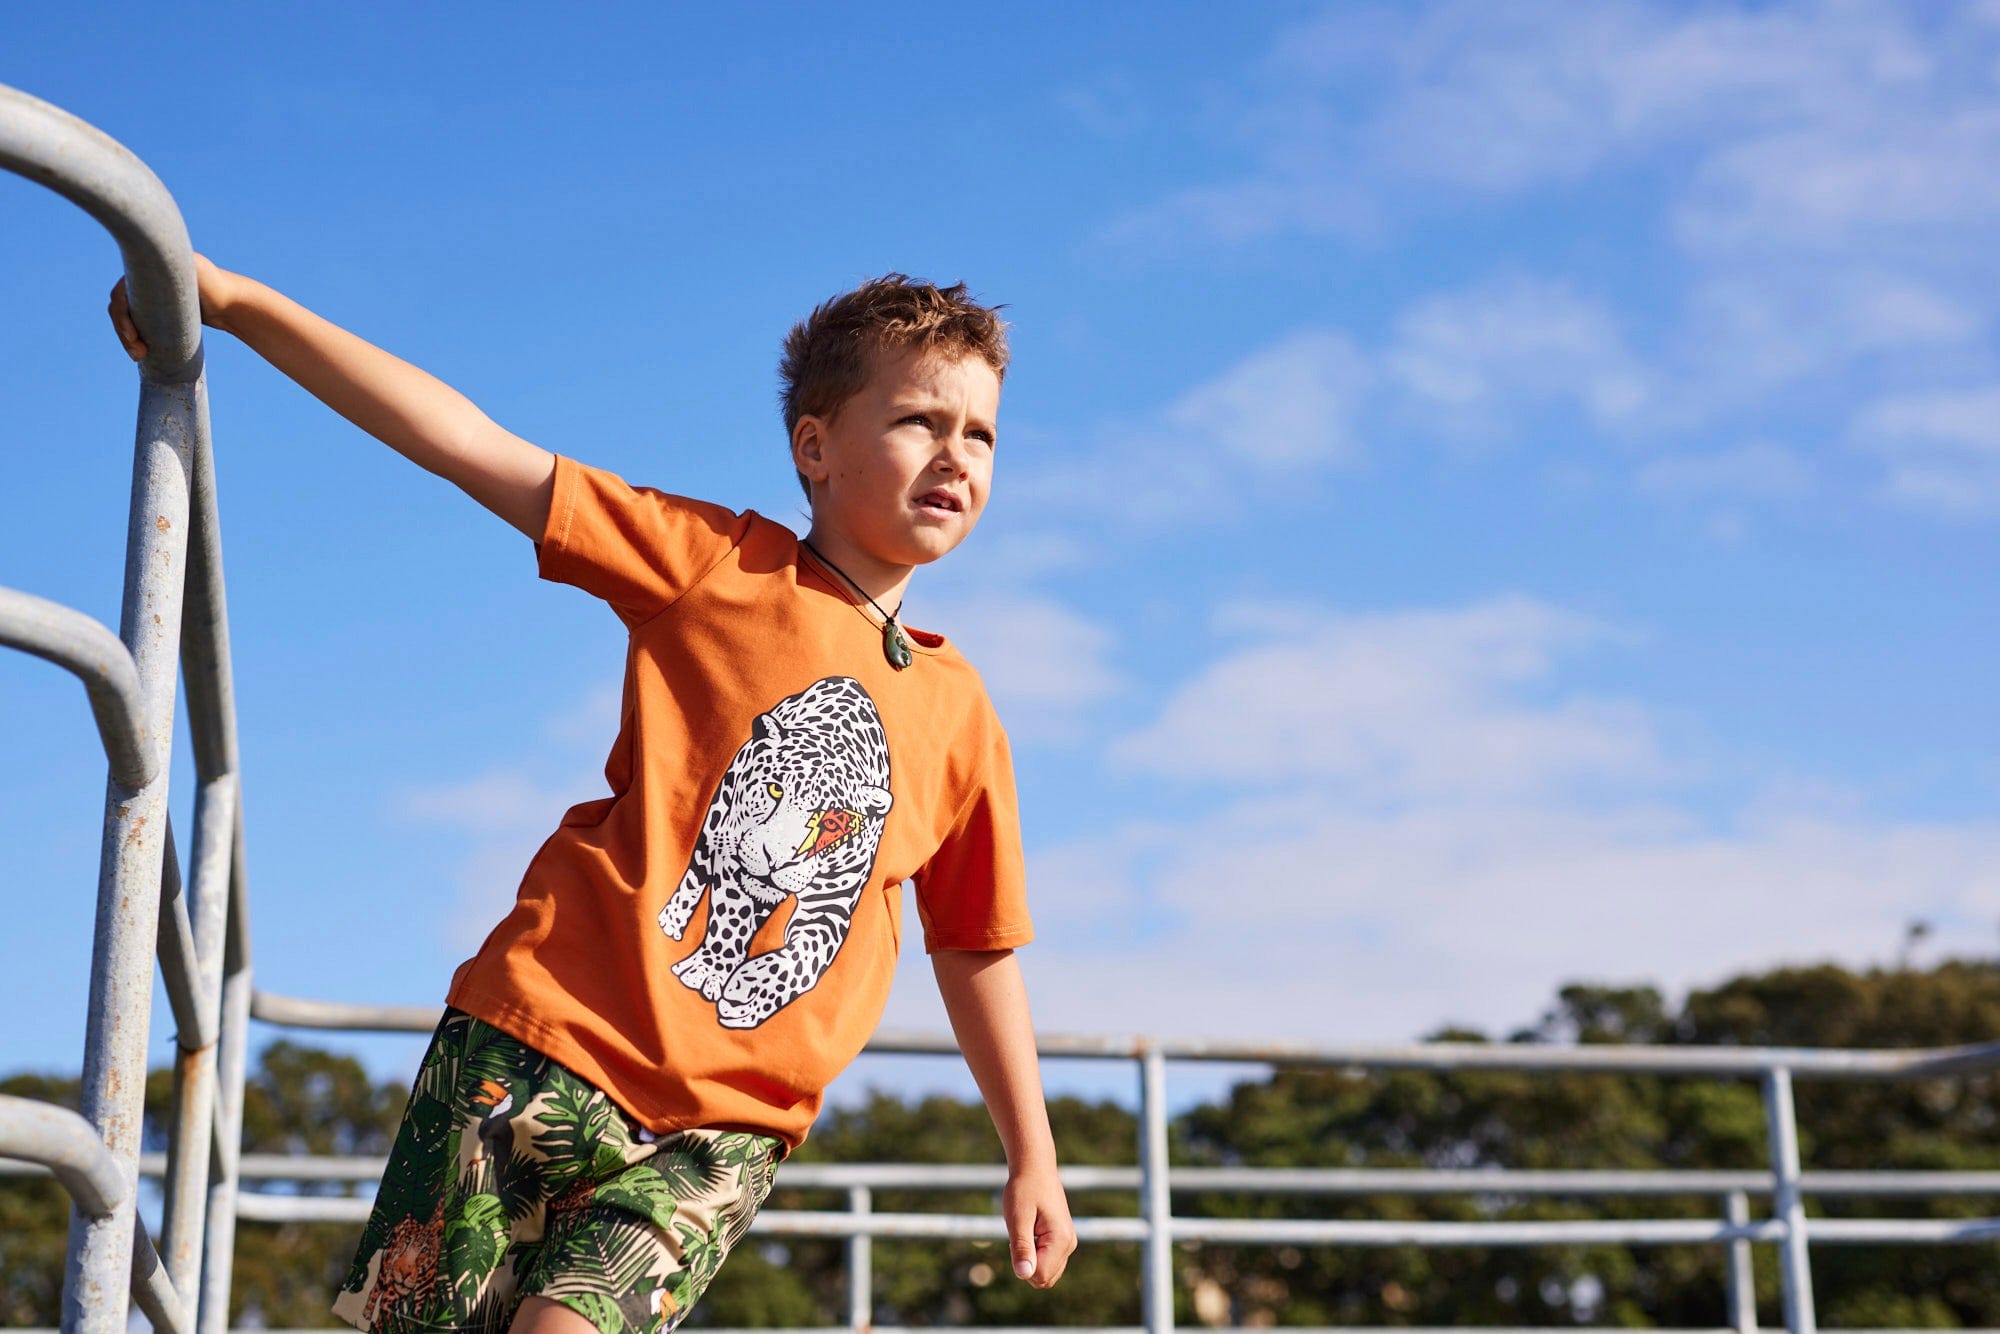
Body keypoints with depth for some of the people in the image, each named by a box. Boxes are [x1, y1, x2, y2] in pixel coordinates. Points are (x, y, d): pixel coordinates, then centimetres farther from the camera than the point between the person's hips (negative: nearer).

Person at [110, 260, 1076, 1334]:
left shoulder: (960, 712, 11)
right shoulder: (721, 563, 1)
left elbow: (975, 945, 20)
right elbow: (475, 449, -5)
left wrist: (1031, 1158, 22)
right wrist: (233, 300, -11)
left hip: (722, 1131, 2)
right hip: (542, 1048, -2)